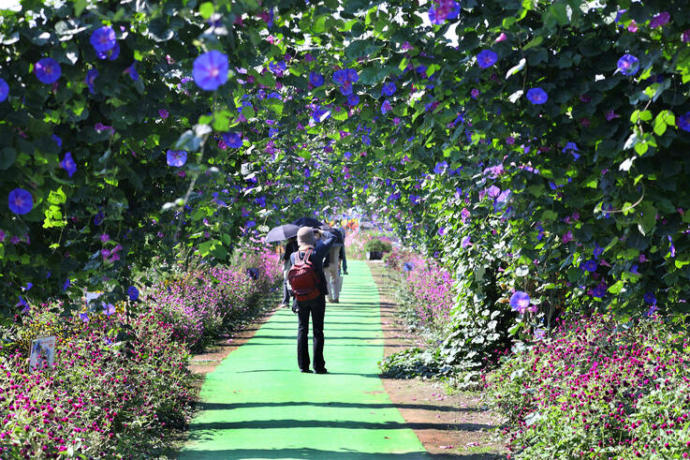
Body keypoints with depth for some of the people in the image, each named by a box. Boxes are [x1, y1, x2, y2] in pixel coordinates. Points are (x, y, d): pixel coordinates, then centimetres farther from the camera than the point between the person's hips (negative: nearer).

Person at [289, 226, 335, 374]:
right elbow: (331, 238, -3)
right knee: (318, 330, 2)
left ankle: (303, 365, 8)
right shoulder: (316, 253, -14)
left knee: (302, 330, 10)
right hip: (317, 297, -3)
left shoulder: (293, 256, -3)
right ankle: (318, 366, 2)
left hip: (301, 297, 3)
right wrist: (320, 232, 14)